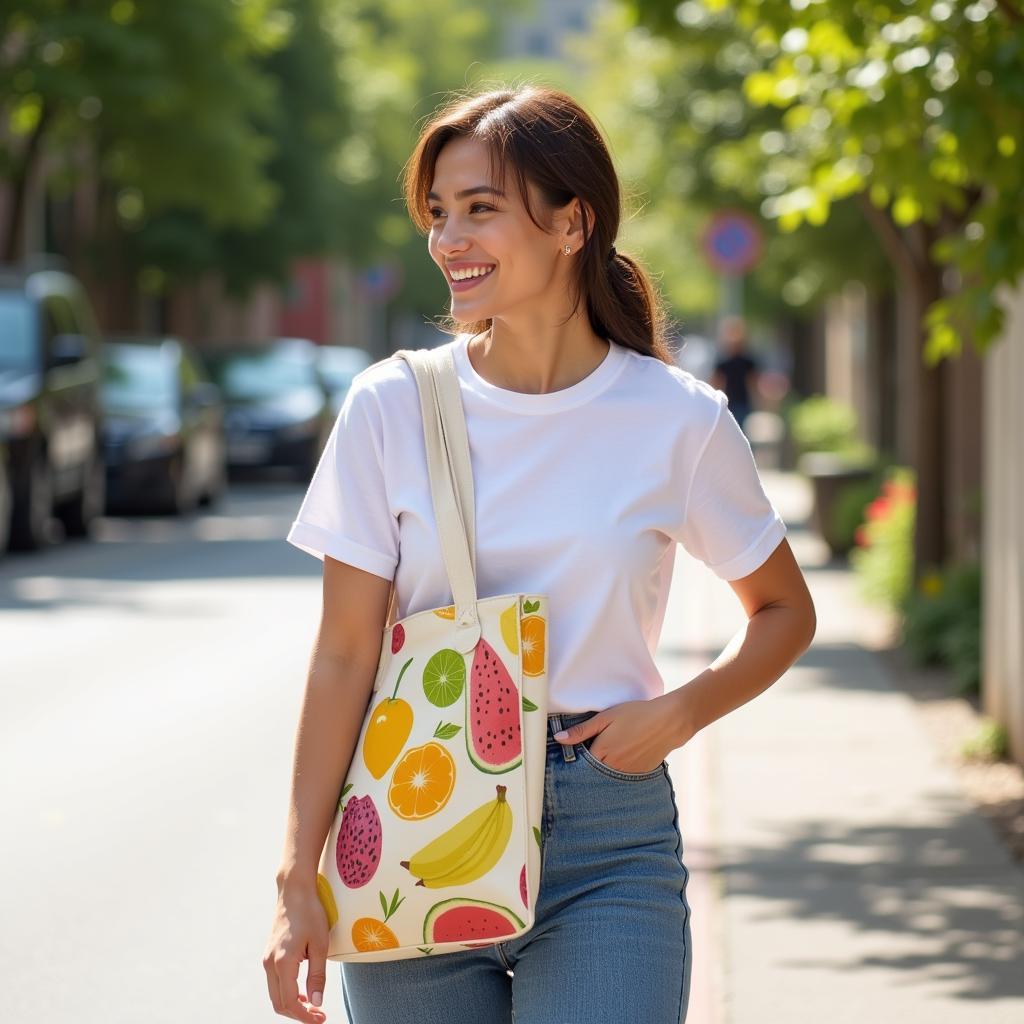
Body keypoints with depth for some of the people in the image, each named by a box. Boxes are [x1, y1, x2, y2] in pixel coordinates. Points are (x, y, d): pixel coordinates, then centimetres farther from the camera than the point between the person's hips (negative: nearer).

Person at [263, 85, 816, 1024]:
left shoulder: (676, 420, -2)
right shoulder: (392, 406, -1)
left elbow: (785, 613, 12)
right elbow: (345, 655, -1)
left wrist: (679, 711, -6)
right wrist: (298, 881, -5)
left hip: (606, 846, -1)